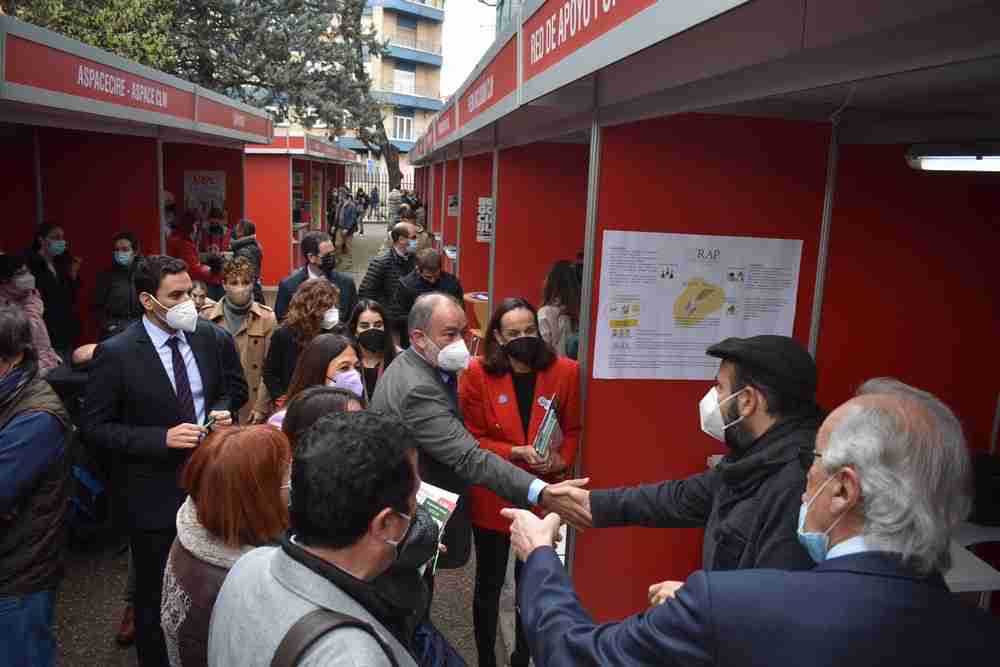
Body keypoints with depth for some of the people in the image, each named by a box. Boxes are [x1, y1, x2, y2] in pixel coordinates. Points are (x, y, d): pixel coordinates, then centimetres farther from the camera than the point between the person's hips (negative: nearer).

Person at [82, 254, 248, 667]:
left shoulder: (214, 338, -4)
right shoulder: (115, 354, -15)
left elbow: (235, 388, 11)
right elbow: (95, 427, -11)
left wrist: (224, 410, -11)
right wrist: (162, 438, -22)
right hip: (154, 493, -3)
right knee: (155, 592, 16)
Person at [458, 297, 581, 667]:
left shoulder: (566, 371, -7)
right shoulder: (477, 374, -10)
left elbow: (574, 429, 3)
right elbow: (470, 439, -8)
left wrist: (562, 459, -16)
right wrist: (516, 453, -21)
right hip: (492, 496, -1)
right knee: (489, 583, 15)